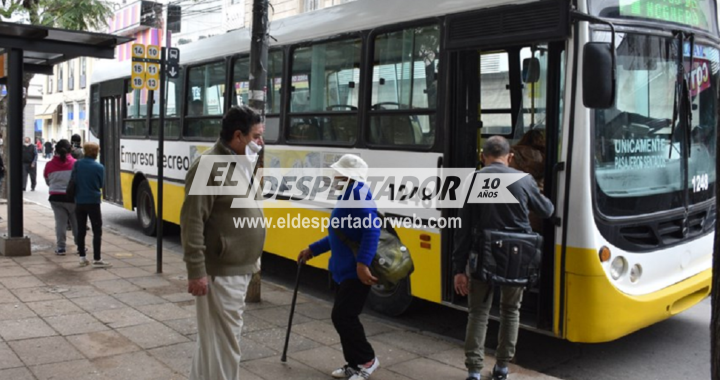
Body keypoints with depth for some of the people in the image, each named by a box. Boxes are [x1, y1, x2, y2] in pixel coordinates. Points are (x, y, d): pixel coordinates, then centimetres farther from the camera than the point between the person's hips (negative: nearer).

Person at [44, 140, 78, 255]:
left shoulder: (49, 165, -3)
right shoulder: (75, 164, -8)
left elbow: (47, 182, 10)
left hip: (56, 197, 1)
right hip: (72, 197, -1)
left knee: (60, 222, 4)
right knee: (76, 222, 10)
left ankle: (60, 248, 4)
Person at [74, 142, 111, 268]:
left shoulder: (77, 164, -4)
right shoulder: (99, 167, -10)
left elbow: (73, 181, 3)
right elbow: (102, 185, 0)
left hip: (79, 202, 3)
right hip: (93, 202, -3)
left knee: (81, 230, 12)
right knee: (97, 231, 2)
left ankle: (82, 257, 17)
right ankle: (97, 259, 0)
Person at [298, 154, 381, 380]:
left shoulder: (358, 192, -16)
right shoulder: (347, 194, 16)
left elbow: (372, 230, -26)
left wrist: (363, 263, -33)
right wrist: (312, 250, 25)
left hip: (358, 271, -10)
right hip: (344, 270, 10)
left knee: (343, 316, -7)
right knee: (343, 317, 13)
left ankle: (367, 360, 8)